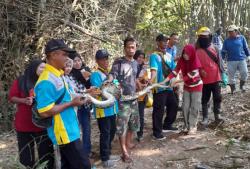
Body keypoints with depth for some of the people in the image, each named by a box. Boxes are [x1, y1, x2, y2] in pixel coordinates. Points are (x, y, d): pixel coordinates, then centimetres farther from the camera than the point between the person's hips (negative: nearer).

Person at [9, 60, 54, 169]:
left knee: (46, 153, 3)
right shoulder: (20, 81, -1)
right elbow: (12, 97, 0)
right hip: (24, 124, 0)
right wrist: (23, 100, -17)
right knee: (26, 155, 11)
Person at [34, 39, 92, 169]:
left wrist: (75, 98, 7)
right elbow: (44, 112, -26)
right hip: (64, 133, -10)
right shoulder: (47, 81, -23)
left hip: (68, 129, 10)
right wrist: (71, 103, -21)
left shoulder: (58, 74, 9)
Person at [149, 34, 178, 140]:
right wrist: (151, 80, -41)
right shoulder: (154, 56, -11)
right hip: (159, 87, -8)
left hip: (169, 86, 8)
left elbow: (174, 69, 18)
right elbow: (154, 70, -25)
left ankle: (167, 125, 36)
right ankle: (157, 132, 9)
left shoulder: (169, 56, 12)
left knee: (173, 105, 18)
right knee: (158, 110, -2)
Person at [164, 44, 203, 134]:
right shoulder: (181, 61, -12)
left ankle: (193, 126, 11)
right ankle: (186, 125, 19)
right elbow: (175, 72, -17)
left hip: (196, 86, -4)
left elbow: (189, 76, -27)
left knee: (194, 107, 0)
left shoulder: (196, 63, -25)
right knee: (185, 107, 5)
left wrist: (176, 82, -32)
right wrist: (165, 81, -29)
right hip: (187, 86, 4)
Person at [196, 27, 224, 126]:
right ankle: (205, 118, 13)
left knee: (217, 98, 9)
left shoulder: (214, 48, 6)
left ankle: (217, 115, 23)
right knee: (205, 100, 6)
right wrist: (201, 71, -24)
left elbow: (218, 61, 12)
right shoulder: (198, 51, -6)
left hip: (216, 78, 3)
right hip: (205, 80, -3)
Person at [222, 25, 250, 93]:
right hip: (231, 61, 0)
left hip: (242, 60, 0)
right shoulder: (226, 41, 4)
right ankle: (232, 89, 19)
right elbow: (224, 51, 9)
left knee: (244, 73, -4)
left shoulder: (241, 38, 3)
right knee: (231, 75, 4)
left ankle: (242, 85, 21)